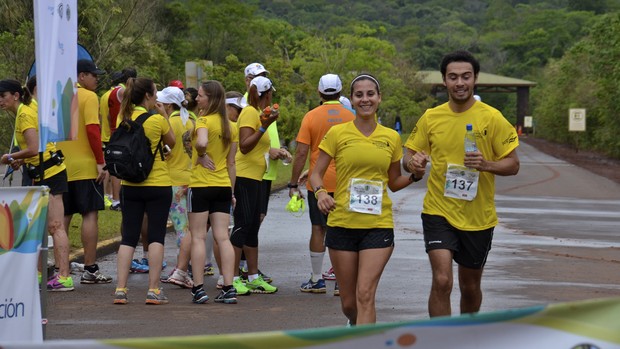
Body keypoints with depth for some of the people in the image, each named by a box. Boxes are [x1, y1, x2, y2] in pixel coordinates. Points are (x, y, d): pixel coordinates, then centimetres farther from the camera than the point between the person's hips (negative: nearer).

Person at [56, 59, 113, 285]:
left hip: (62, 167, 7)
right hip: (86, 167, -7)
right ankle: (90, 269, -5)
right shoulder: (88, 97, -9)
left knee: (63, 217, 11)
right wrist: (101, 162, -13)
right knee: (90, 215, -3)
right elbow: (92, 130, -17)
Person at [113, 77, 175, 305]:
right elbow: (172, 143, 5)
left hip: (130, 186, 4)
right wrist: (164, 116, 7)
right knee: (156, 236, 2)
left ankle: (120, 289, 1)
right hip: (158, 184, -4)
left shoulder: (124, 119, 0)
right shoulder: (157, 120, -10)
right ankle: (153, 290, -1)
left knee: (128, 237, 7)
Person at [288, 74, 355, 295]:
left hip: (318, 182, -1)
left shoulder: (311, 117, -4)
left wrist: (293, 184, -1)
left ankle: (316, 280, 10)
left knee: (318, 229, 6)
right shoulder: (350, 117, -1)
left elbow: (301, 153, -7)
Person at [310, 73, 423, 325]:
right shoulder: (337, 134, 0)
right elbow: (316, 174, 4)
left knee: (365, 295, -14)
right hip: (342, 224, 0)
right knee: (348, 302, 9)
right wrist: (320, 193, -17)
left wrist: (415, 176, -3)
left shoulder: (391, 138, 7)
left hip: (378, 226, 0)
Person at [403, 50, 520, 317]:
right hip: (439, 212, 0)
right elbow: (408, 157, 8)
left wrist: (485, 164, -23)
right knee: (441, 281, -18)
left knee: (470, 287, 15)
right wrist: (412, 162, -16)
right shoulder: (430, 118, 0)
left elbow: (513, 165, -3)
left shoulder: (492, 119, -5)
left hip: (478, 217, 0)